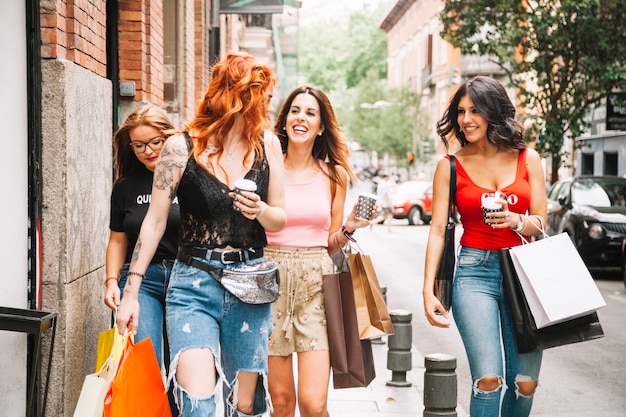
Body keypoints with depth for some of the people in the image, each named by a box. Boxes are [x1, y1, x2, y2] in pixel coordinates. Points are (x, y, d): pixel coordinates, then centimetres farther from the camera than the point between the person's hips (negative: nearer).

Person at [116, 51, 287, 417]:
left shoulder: (267, 143, 6)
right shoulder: (182, 147, -4)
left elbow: (280, 220, 11)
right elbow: (155, 222, 0)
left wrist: (260, 211, -13)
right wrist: (131, 292, -1)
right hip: (194, 285, -3)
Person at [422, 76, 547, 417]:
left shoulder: (527, 159, 7)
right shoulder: (450, 166, 3)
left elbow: (541, 223, 7)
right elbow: (438, 230, 1)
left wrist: (514, 220, -15)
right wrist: (428, 289, -6)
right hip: (475, 273, -2)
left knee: (525, 383, 1)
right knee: (488, 379, -16)